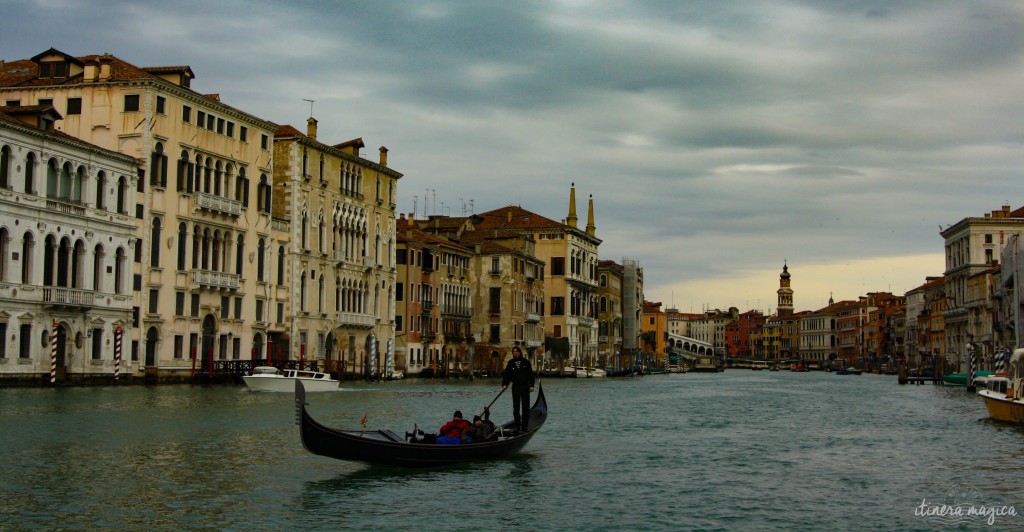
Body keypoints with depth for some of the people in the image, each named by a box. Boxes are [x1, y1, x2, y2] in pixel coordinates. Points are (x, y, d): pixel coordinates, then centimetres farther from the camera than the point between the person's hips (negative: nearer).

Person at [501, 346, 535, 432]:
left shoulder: (526, 362, 4)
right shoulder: (510, 363, 4)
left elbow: (531, 374, 4)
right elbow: (506, 374, 0)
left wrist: (531, 385, -3)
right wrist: (504, 384, -13)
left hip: (525, 386, 0)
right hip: (515, 387, 0)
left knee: (526, 407, -1)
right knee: (516, 407, 2)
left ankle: (524, 426, 4)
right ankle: (517, 425, 7)